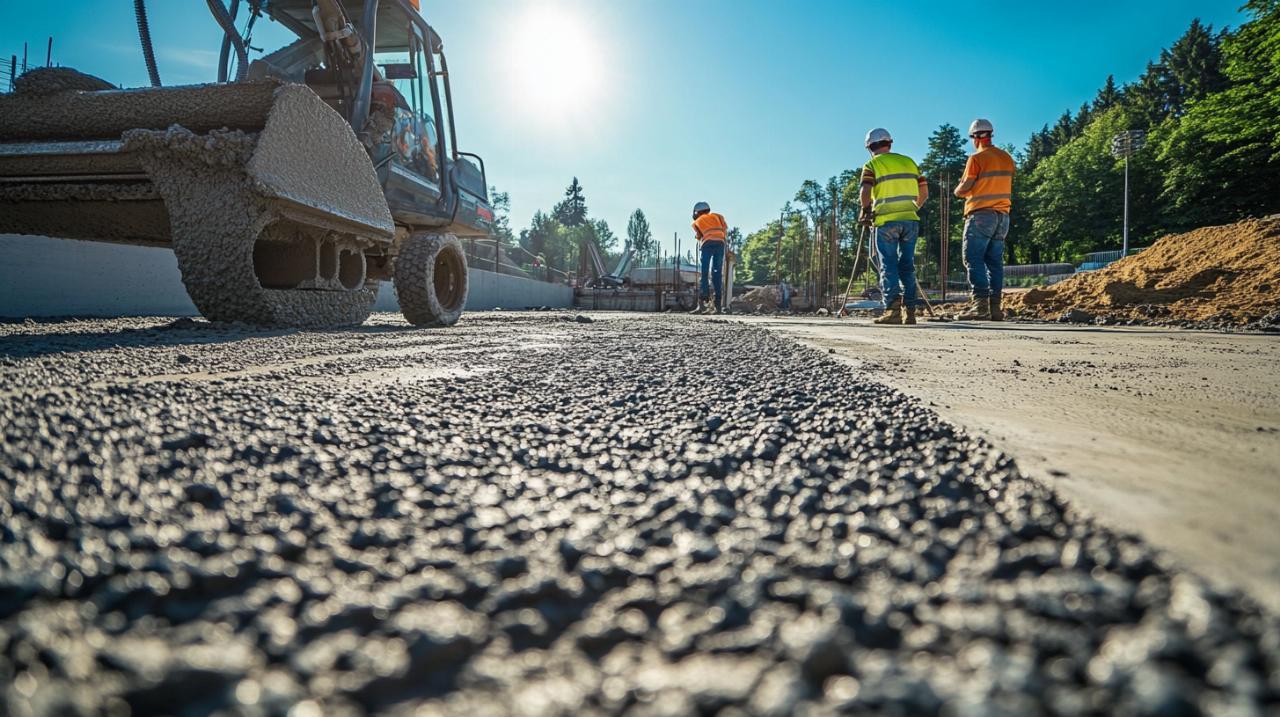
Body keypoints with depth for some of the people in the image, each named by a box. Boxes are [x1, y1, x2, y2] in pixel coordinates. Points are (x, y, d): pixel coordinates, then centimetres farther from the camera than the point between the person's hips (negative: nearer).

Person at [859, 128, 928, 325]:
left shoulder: (872, 165, 2)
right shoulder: (908, 161, 16)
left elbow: (865, 192, -13)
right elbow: (924, 192, 15)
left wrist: (865, 211, 3)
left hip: (886, 221, -4)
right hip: (910, 220, 4)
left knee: (888, 266, 0)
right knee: (907, 266, 9)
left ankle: (892, 308, -13)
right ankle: (910, 311, 7)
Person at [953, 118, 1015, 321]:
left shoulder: (976, 158, -8)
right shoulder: (1007, 158, 13)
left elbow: (964, 188, -10)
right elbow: (1008, 187, 17)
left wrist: (957, 191, 11)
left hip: (981, 214, -7)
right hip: (1003, 214, 7)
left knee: (973, 259, -7)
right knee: (995, 260, 8)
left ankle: (980, 304, -17)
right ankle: (995, 306, 5)